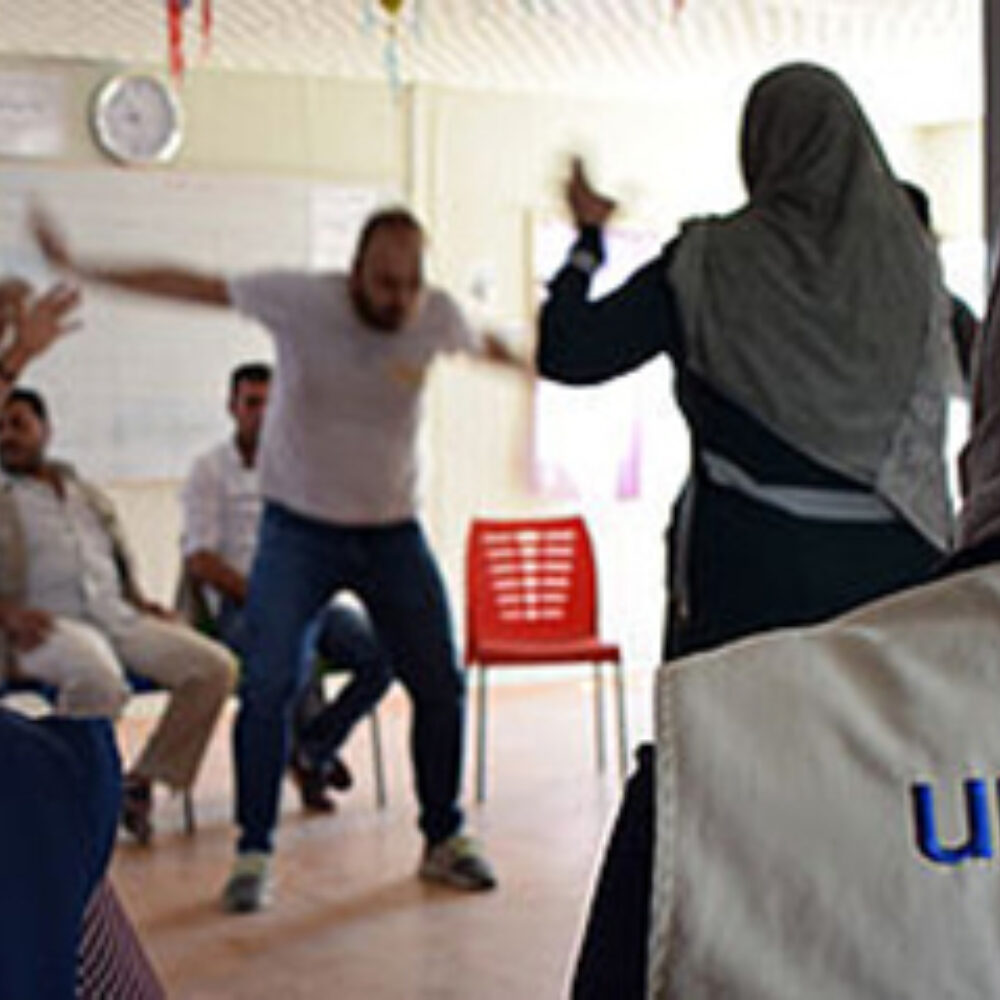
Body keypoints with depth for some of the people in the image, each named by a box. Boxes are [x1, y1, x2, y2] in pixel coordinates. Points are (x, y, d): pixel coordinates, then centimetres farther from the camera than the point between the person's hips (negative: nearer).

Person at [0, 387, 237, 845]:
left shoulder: (90, 496, 29)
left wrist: (140, 603, 11)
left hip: (116, 615, 5)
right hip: (51, 623, -5)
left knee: (215, 666, -16)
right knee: (99, 677, -40)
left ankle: (142, 781, -9)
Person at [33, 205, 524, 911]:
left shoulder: (438, 315, -8)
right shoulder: (300, 299, -16)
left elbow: (481, 347, 15)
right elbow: (189, 285, -9)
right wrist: (81, 270, -9)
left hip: (394, 531, 3)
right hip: (300, 527, -3)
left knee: (440, 684, 3)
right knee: (269, 684, -13)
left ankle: (445, 840, 21)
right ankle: (254, 853, 2)